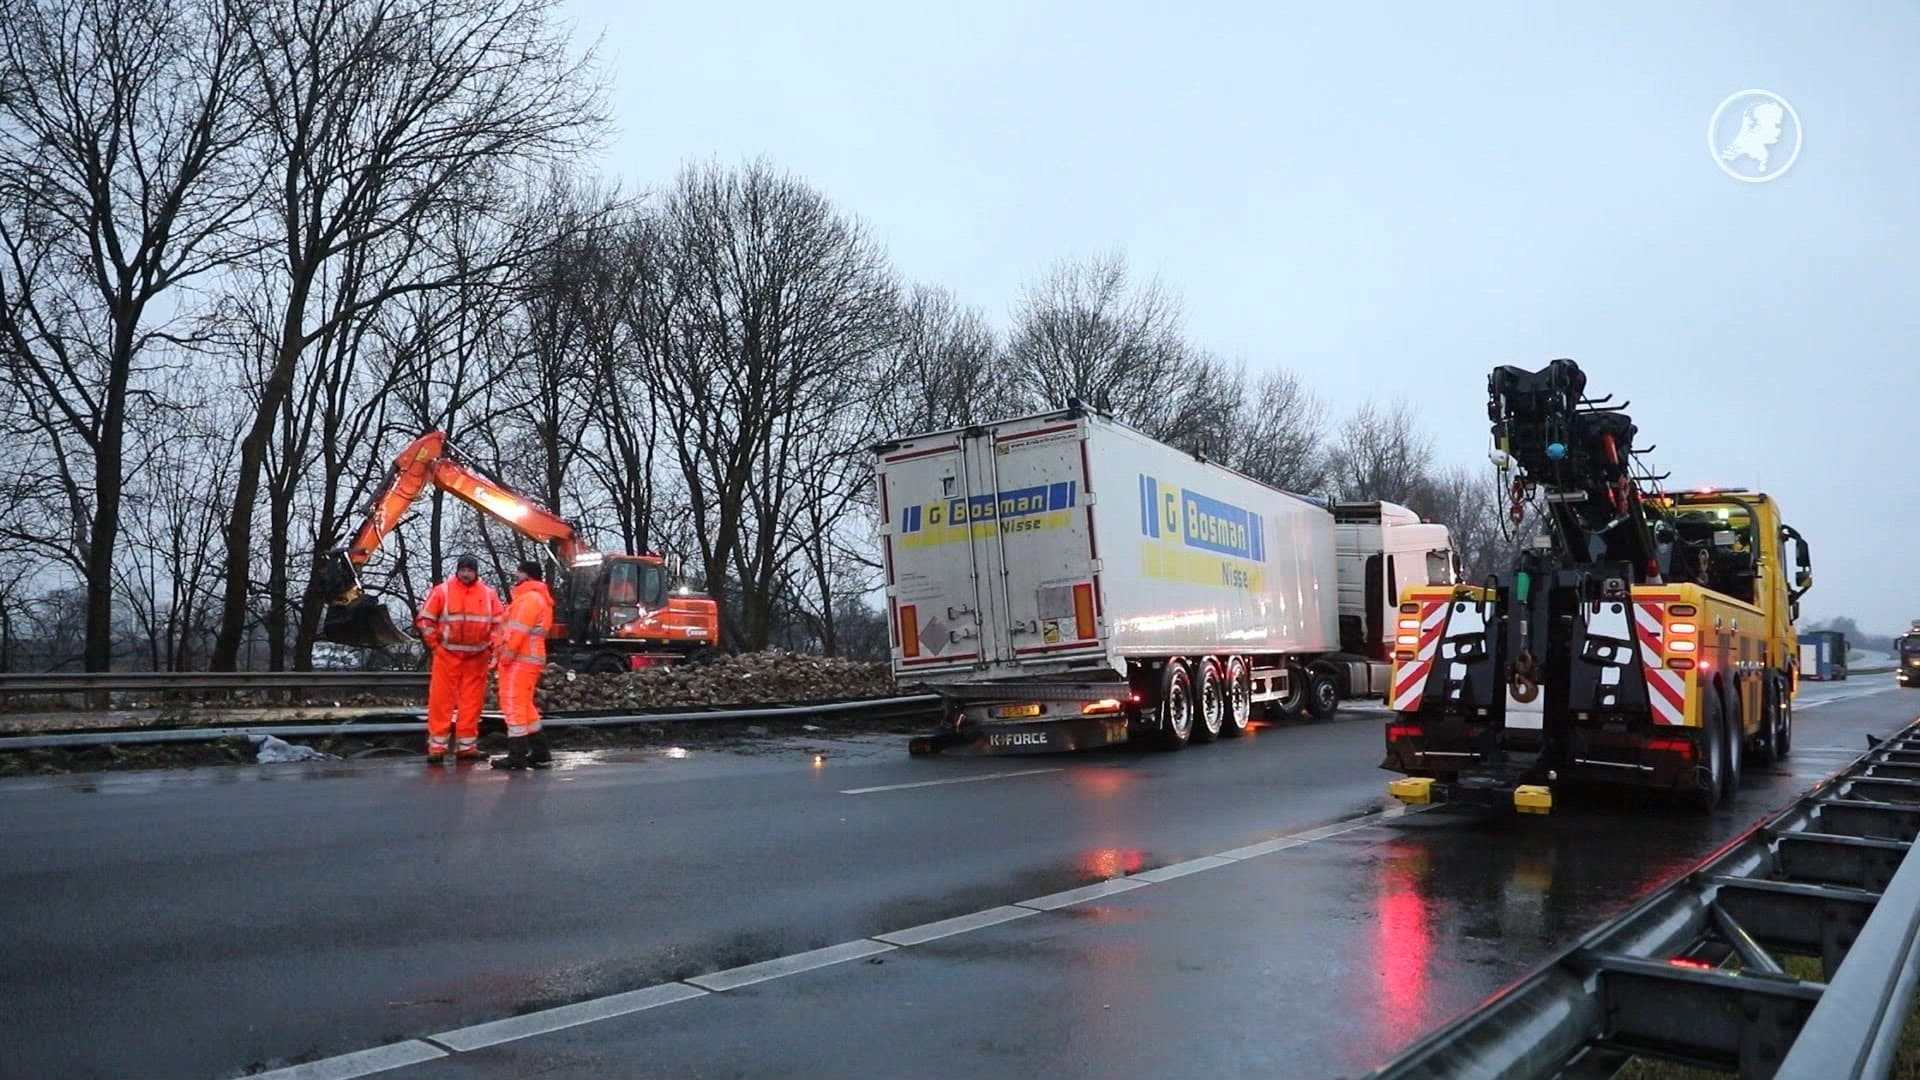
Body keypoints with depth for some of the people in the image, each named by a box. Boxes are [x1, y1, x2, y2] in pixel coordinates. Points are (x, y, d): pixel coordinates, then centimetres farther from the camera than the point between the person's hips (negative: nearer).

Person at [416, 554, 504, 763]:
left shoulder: (489, 594, 5)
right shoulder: (442, 591, -3)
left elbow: (500, 621, 11)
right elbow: (425, 619, 0)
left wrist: (492, 647, 3)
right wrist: (435, 644, -3)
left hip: (477, 658, 3)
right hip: (447, 656, -2)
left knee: (472, 702, 5)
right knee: (441, 700, -3)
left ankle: (467, 746, 13)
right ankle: (437, 746, 2)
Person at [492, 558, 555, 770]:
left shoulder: (529, 598, -12)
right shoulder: (538, 598, 22)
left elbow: (519, 630, -20)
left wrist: (506, 655, -17)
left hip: (519, 659, -10)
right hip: (529, 659, 10)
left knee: (513, 704, -7)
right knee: (525, 705, 15)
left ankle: (518, 756, -6)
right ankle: (540, 754, 17)